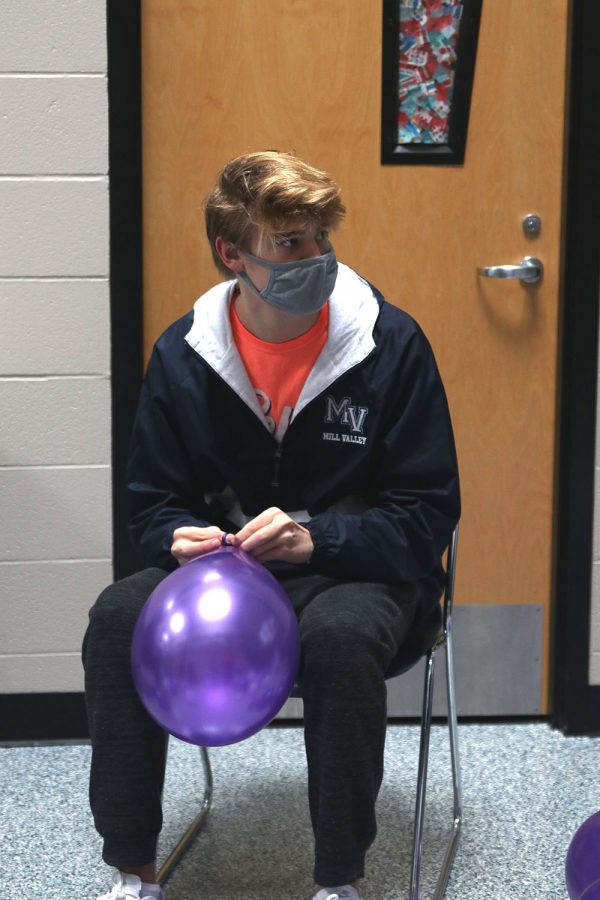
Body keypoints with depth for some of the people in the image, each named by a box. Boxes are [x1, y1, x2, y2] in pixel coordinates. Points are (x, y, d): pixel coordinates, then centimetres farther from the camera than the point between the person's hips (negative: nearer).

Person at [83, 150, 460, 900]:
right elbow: (152, 502, 6)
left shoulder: (392, 344, -11)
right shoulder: (183, 353, -2)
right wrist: (181, 538, -19)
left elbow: (428, 513, -9)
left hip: (356, 568, -3)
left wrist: (313, 539, -24)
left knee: (341, 634, -37)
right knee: (118, 616, -24)